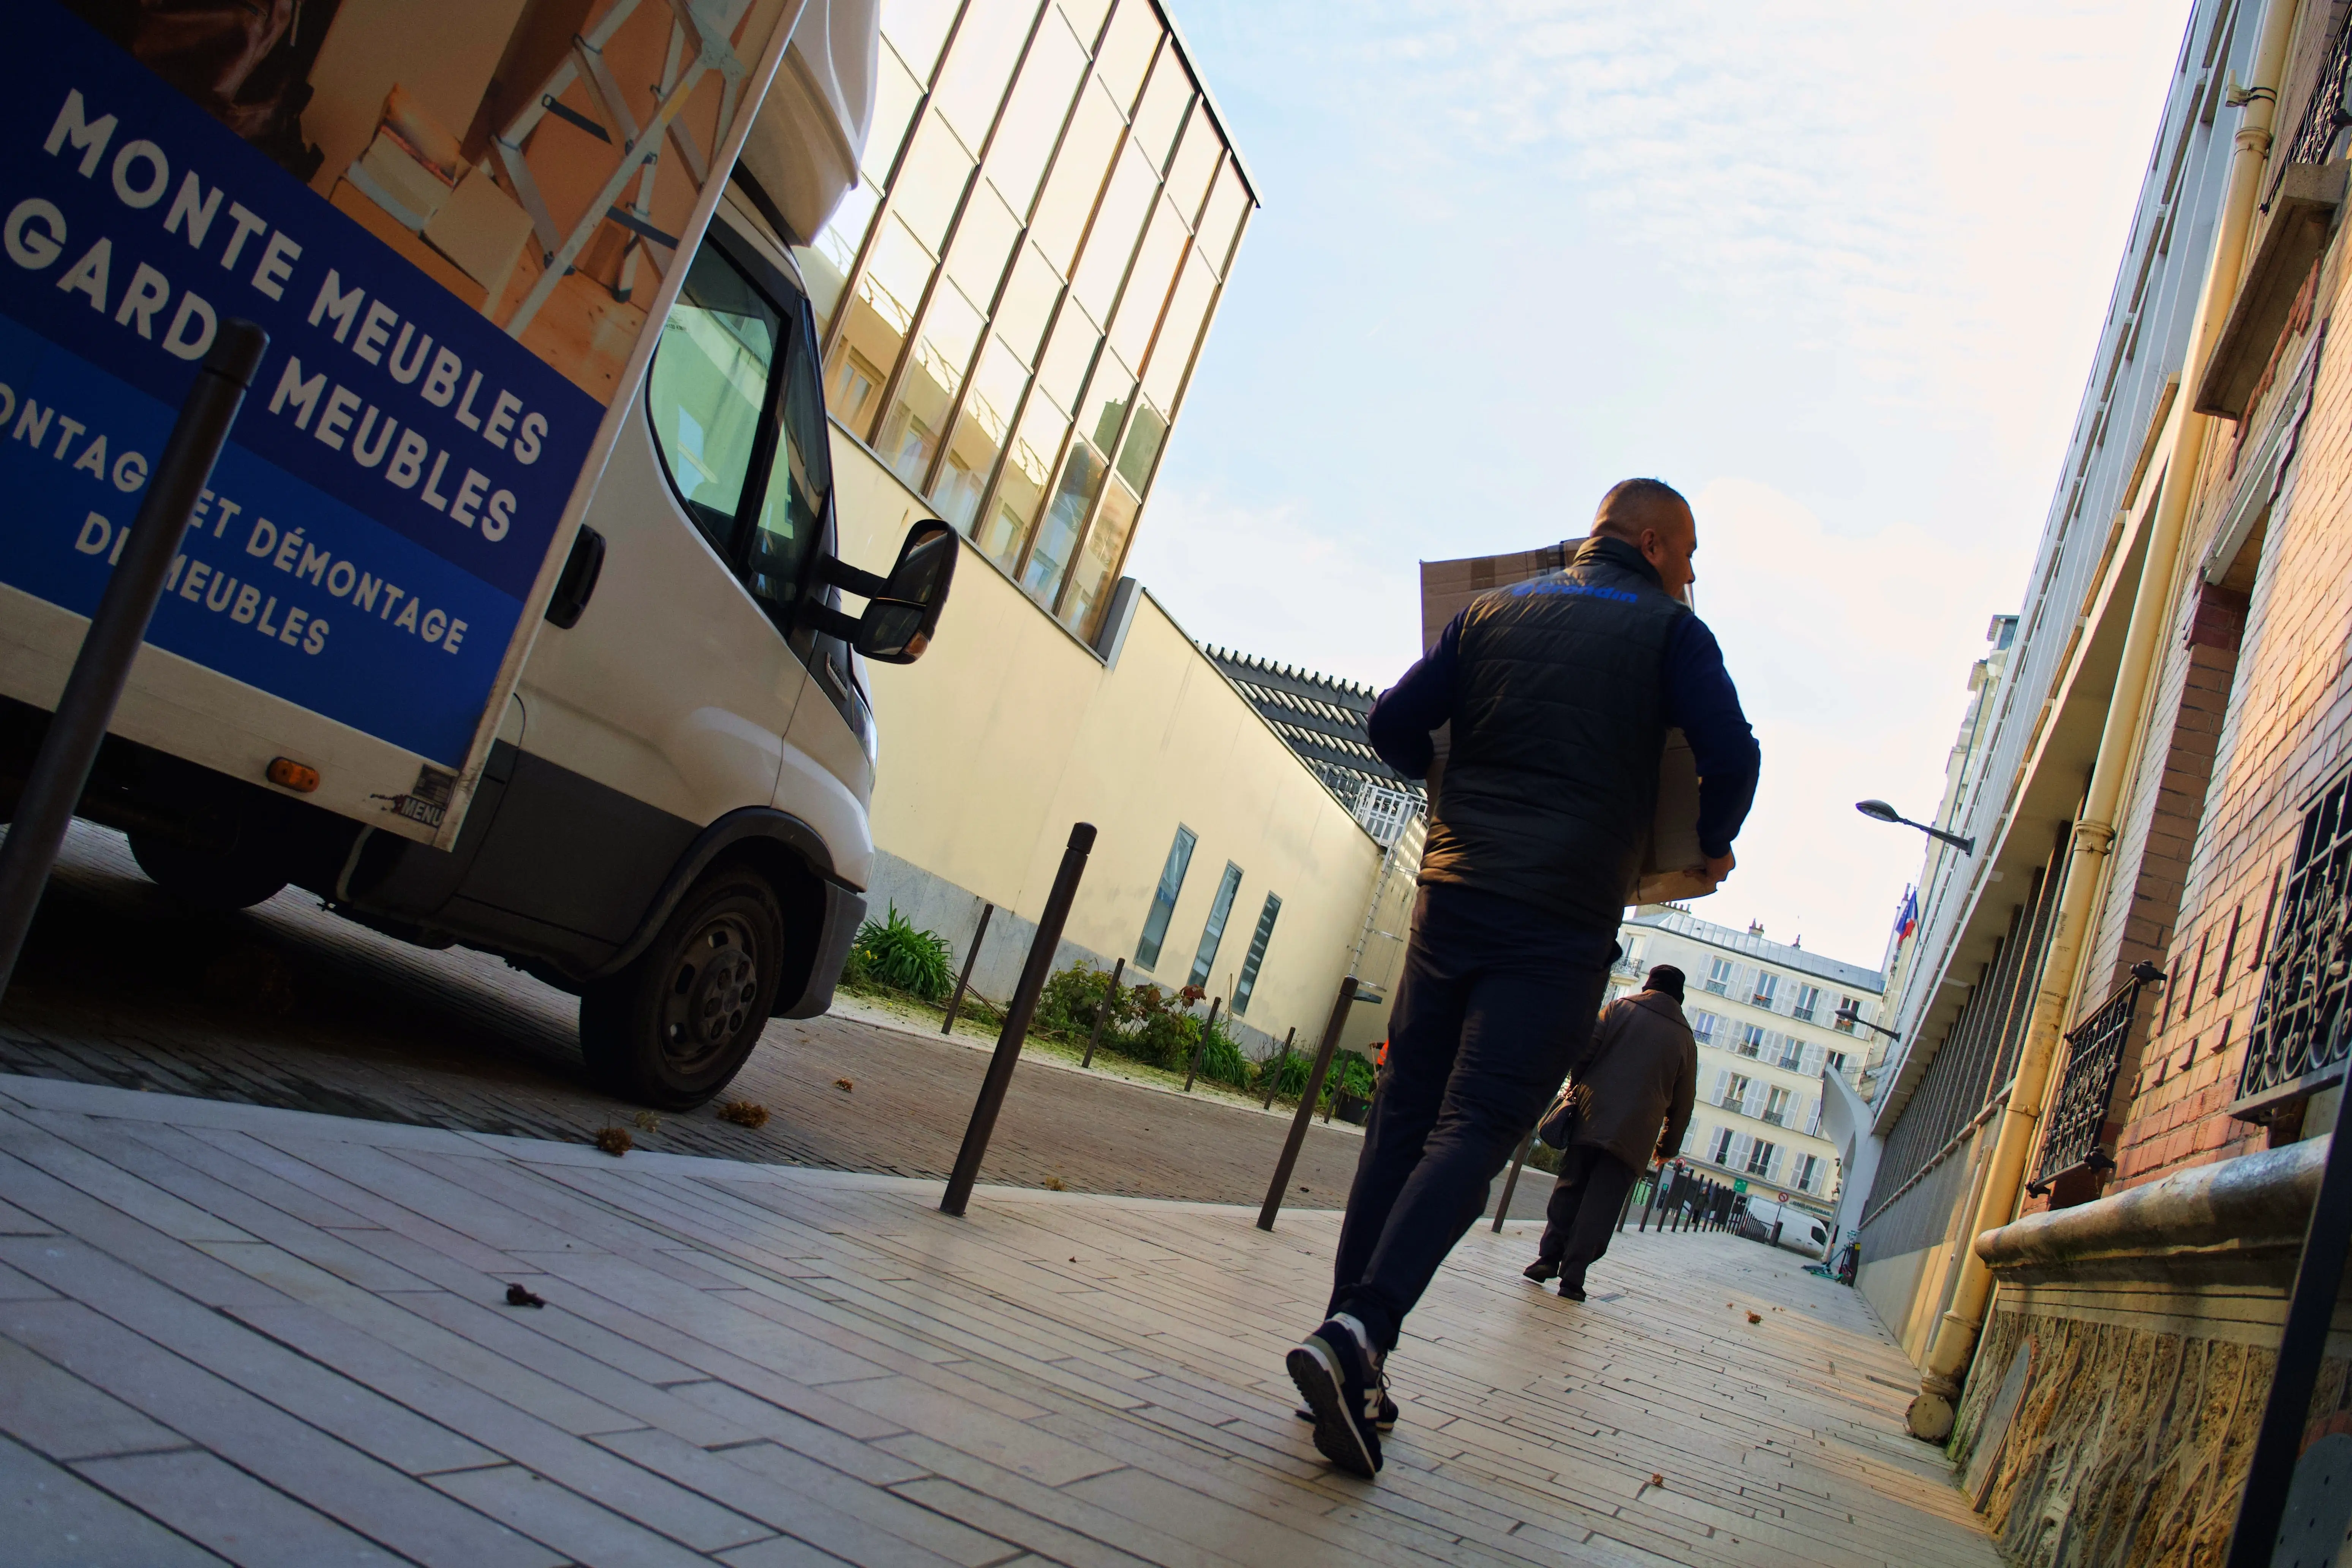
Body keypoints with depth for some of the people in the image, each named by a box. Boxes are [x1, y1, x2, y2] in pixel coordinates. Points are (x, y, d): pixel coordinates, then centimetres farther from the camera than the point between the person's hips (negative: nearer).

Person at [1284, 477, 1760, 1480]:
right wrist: (1713, 846, 12)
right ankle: (1360, 1334, -21)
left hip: (1452, 891, 4)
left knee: (1403, 1120, 8)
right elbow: (1731, 755, -7)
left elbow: (1393, 726, 10)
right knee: (1473, 1131, -6)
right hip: (1561, 919, -4)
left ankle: (1349, 1349, 8)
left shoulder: (1491, 613, 14)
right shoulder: (1668, 631, 4)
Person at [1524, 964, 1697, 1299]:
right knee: (1599, 1206, 1)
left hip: (1590, 1120, 0)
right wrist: (1668, 1147, 21)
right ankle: (1573, 1275, -4)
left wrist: (1577, 1088, 13)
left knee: (1568, 1190, 10)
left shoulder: (1620, 1008, 6)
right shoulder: (1686, 1041, 10)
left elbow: (1584, 1049, -3)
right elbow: (1682, 1103, 12)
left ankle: (1549, 1258, 2)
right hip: (1634, 1135, 0)